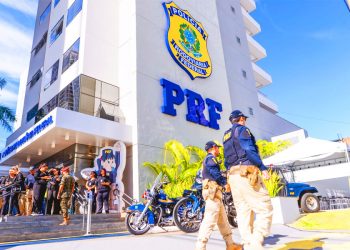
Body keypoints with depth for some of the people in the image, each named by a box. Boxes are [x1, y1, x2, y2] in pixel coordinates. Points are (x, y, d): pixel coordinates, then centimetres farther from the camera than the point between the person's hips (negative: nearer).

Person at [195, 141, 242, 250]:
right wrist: (225, 183, -12)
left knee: (222, 220, 14)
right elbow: (215, 172, -18)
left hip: (213, 192, 11)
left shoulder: (207, 159, 27)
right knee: (210, 220, -14)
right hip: (213, 191, -11)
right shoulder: (211, 158, -4)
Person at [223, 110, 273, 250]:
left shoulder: (226, 136, 24)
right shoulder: (242, 129, 0)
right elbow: (249, 150, -15)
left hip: (233, 175, 9)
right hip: (246, 174, -8)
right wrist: (263, 168, -17)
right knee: (265, 210, -8)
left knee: (243, 213, 7)